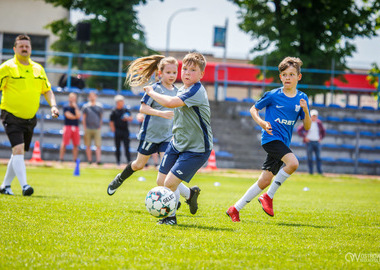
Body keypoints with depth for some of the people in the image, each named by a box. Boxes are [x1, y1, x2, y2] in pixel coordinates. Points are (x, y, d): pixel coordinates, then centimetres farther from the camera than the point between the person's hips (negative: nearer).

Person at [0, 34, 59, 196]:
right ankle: (24, 186, -26)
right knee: (18, 149, -20)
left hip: (30, 118, 6)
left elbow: (47, 90, 19)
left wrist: (53, 106, 4)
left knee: (19, 153, 11)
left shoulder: (38, 68, 11)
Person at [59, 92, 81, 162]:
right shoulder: (66, 107, 3)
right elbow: (68, 115, -9)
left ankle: (75, 159, 9)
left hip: (75, 127, 4)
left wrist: (75, 107, -5)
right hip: (68, 126, -4)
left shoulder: (77, 108, 14)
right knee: (64, 143, -9)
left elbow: (78, 116, -3)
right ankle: (61, 158, -5)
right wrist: (75, 117, 0)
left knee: (76, 144, 3)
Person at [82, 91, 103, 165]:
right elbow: (84, 117, 8)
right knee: (88, 145, 2)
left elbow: (101, 117, 14)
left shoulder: (99, 106, 9)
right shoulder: (85, 106, 7)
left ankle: (98, 160, -12)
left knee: (98, 145, -8)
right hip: (88, 128, 0)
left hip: (97, 128, 0)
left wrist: (100, 126, 7)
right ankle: (89, 160, 8)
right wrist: (84, 128, 1)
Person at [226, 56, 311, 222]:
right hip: (271, 138, -5)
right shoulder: (273, 95, -4)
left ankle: (235, 209, 13)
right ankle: (269, 197, -13)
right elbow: (253, 109, 8)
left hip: (283, 143, 5)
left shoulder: (302, 98, 6)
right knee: (293, 163, -28)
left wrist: (305, 110, -13)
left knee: (265, 181, 2)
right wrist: (261, 122, -10)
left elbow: (307, 127, 6)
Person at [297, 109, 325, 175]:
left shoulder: (319, 123, 7)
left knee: (318, 157, -2)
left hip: (317, 142, 3)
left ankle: (320, 171, -5)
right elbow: (299, 130, -3)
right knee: (309, 158, -2)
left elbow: (323, 131, 22)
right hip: (309, 142, -3)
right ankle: (310, 171, 2)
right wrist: (304, 137, -6)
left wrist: (321, 138, 10)